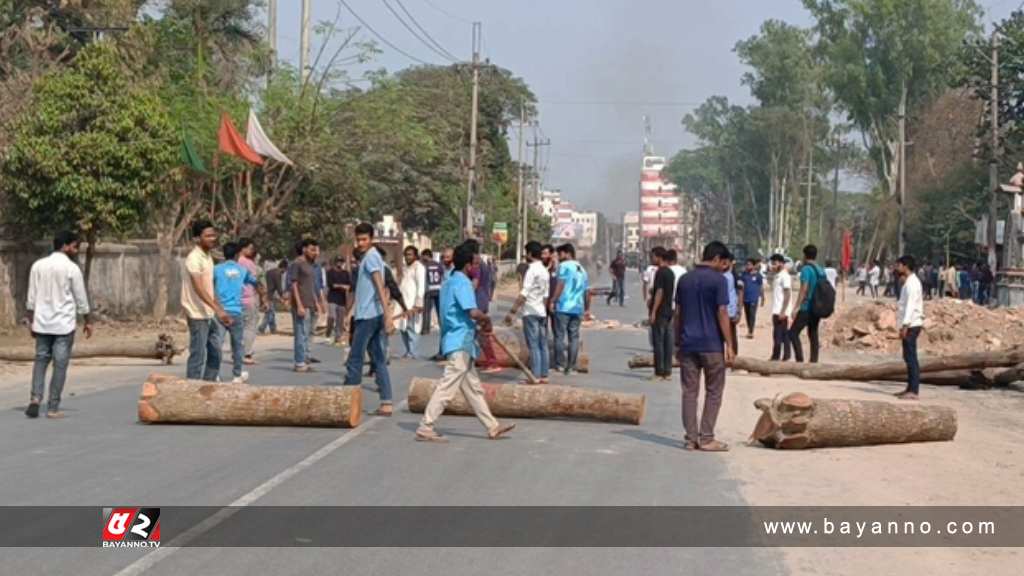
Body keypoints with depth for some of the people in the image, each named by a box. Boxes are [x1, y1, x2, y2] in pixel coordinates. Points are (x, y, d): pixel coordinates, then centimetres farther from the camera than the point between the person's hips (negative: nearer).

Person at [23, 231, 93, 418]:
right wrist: (88, 322, 6)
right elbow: (81, 298, -4)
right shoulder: (71, 268, -8)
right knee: (60, 365, 1)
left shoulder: (38, 265, 4)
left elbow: (31, 297, 6)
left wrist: (31, 320, 13)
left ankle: (35, 398, -5)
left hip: (42, 323, 4)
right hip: (64, 325, -4)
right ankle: (53, 408, 2)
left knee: (40, 360, 12)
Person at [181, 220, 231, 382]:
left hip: (209, 315, 9)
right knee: (198, 355, -6)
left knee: (215, 353, 13)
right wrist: (218, 310, -32)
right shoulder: (194, 258, -16)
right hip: (197, 315, -9)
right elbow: (199, 289, -26)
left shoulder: (208, 257, 12)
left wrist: (219, 311, 18)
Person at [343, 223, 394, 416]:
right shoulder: (370, 257, 18)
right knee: (378, 360, 6)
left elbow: (380, 287, -21)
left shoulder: (370, 257, -12)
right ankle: (386, 403, 3)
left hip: (368, 315, -10)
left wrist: (387, 315, -29)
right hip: (374, 315, 10)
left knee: (355, 359, -2)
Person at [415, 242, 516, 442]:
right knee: (447, 387, -9)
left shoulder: (450, 282, 16)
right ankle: (425, 428, -8)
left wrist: (478, 324, 12)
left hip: (461, 344, 11)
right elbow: (473, 312, -24)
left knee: (473, 387, 13)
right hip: (460, 344, -10)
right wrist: (486, 319, -5)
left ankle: (492, 427, 20)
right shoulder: (463, 283, -14)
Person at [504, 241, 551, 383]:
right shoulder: (545, 271, 14)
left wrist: (512, 311, -21)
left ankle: (536, 376, -9)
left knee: (533, 346, -8)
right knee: (543, 345, 8)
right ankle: (544, 375, 10)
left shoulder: (532, 270, -13)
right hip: (542, 312, 8)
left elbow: (524, 293, -20)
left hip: (531, 312, -8)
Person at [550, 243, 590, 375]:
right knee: (574, 337, 6)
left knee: (560, 335, -1)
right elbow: (587, 291, 19)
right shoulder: (582, 269, 19)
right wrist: (587, 308, 25)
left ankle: (560, 363, -4)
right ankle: (571, 367, 6)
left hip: (563, 306, -6)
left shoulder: (564, 266, -3)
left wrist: (552, 301, -13)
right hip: (578, 308, 6)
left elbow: (560, 284, -13)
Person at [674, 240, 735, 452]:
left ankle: (691, 438, 8)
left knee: (689, 391, 7)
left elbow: (678, 313, 10)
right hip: (712, 345, -5)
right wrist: (729, 345, -9)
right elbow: (722, 313, -12)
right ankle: (707, 438, 4)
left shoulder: (685, 280, 9)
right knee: (713, 392, 6)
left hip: (688, 345, 5)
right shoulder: (718, 280, -8)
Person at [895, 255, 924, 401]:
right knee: (909, 357, 13)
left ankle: (913, 391, -8)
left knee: (911, 357, -9)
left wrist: (905, 325, -24)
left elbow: (910, 305, -21)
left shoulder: (911, 283, -14)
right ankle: (910, 388, 18)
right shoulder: (910, 281, 16)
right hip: (911, 324, 10)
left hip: (910, 325, -10)